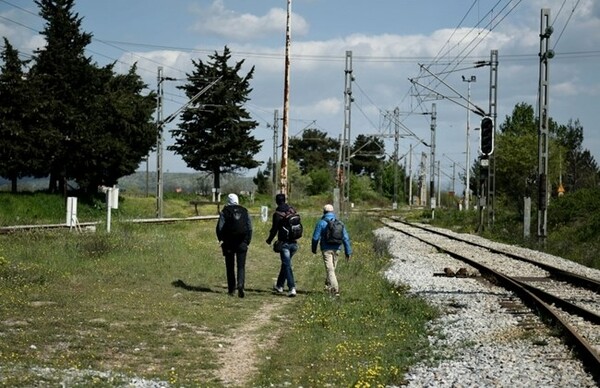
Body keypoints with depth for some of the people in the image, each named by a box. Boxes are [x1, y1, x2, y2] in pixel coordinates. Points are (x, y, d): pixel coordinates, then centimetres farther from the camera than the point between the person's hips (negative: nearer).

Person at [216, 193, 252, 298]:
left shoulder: (225, 211, -2)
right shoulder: (244, 211, 7)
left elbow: (220, 227, -6)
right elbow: (250, 228, 5)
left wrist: (221, 239, 8)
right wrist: (247, 241, 10)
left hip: (229, 242, -1)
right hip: (242, 243, 1)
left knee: (230, 267, 10)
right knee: (241, 266, 2)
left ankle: (231, 289, 13)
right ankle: (240, 285, -21)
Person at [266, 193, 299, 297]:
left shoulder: (277, 214, -11)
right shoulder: (292, 211, 6)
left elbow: (274, 229, -7)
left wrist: (269, 240, 7)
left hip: (284, 243, -6)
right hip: (294, 242, 6)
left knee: (287, 265, -4)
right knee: (286, 263, 19)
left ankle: (292, 288, -14)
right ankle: (279, 286, 30)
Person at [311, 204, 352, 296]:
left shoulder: (321, 223, -5)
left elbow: (315, 237, -5)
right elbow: (346, 238, 5)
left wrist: (313, 249, 11)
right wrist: (348, 251, 9)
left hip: (326, 249, -4)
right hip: (337, 249, 4)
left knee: (330, 269, -7)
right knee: (332, 268, 20)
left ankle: (335, 289, -19)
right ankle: (328, 285, 33)